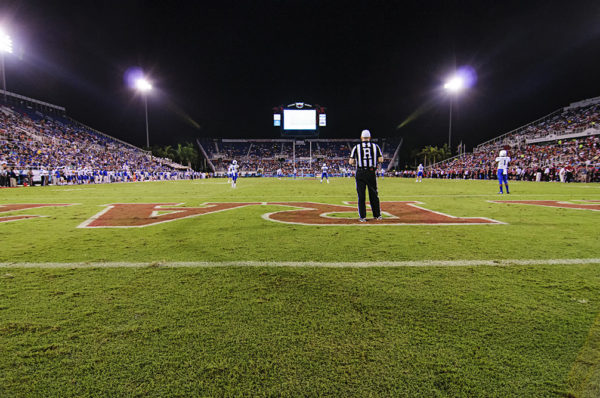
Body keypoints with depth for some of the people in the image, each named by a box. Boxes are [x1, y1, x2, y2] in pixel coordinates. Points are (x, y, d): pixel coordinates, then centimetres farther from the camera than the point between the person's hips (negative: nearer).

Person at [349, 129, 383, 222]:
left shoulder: (356, 147, 1)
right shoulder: (375, 146, 5)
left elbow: (351, 162, -2)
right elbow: (381, 160, 0)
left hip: (360, 173, -1)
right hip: (371, 173, 1)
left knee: (361, 195, 3)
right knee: (374, 194, 12)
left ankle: (362, 217, 3)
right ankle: (377, 215, 21)